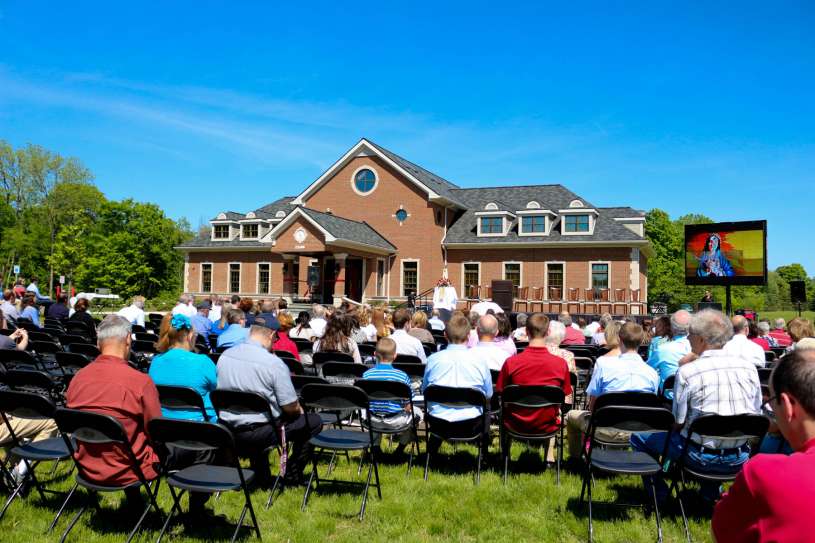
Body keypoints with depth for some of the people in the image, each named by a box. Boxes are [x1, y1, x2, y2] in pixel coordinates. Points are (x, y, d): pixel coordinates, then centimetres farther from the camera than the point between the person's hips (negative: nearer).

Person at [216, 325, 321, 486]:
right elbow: (291, 407, -14)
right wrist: (299, 410, 9)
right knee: (314, 421, 10)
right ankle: (292, 475, 20)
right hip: (261, 433, -6)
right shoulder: (274, 363, -20)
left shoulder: (224, 356, -1)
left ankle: (262, 478, 34)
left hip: (228, 430, 7)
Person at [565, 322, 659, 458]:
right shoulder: (652, 373, -7)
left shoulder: (603, 363, -14)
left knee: (572, 415, 24)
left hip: (608, 432, -4)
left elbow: (593, 403, -8)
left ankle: (575, 461, 36)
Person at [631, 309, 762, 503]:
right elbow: (756, 412, 6)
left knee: (639, 437, 12)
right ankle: (711, 492, 36)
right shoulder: (749, 367, -5)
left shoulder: (686, 372, -18)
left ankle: (659, 493, 16)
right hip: (739, 458, 5)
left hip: (701, 457, -5)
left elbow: (678, 422, -12)